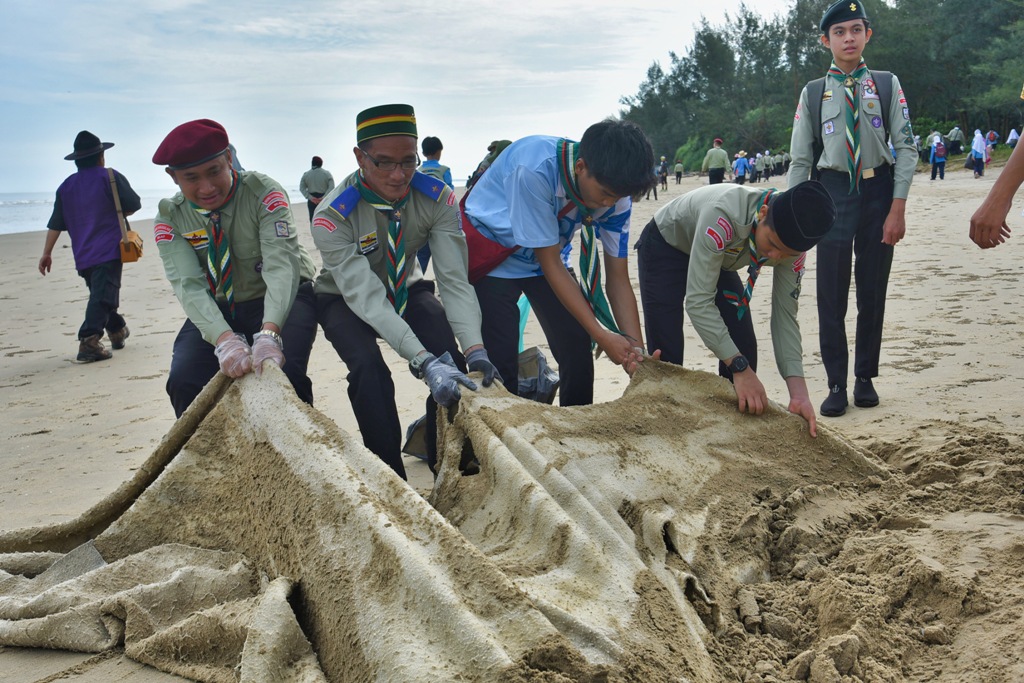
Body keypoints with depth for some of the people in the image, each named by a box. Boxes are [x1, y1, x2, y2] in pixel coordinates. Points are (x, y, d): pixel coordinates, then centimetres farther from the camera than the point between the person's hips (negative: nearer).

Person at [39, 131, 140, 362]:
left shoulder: (66, 186, 11)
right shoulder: (110, 177, -4)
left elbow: (55, 224, 10)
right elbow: (134, 205, -1)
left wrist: (47, 253, 14)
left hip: (83, 255, 6)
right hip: (109, 250, -6)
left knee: (101, 293, 22)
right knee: (102, 296, -13)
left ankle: (117, 330, 36)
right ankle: (89, 340, -27)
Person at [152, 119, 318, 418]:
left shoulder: (263, 193, -17)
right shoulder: (169, 218, -8)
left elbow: (282, 265, -29)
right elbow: (189, 285, -21)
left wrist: (269, 334, -47)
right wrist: (225, 340, -41)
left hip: (280, 300, -3)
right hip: (215, 310, 3)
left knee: (282, 372, -30)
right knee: (185, 381, -21)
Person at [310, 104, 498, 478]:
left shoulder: (437, 198, -22)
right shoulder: (333, 216, -30)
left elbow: (454, 279, -27)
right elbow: (366, 297, -38)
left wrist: (474, 350, -43)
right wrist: (425, 363, -50)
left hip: (406, 292, 3)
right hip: (345, 301, -2)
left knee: (451, 362, -22)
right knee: (369, 371, -31)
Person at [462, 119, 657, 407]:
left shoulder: (615, 192, -18)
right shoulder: (534, 169, -36)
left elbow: (617, 278, -10)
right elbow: (551, 265, -28)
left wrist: (636, 348, -21)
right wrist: (601, 335, -27)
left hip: (547, 255, 5)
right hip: (491, 252, -5)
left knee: (578, 351, -1)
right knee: (501, 363, -14)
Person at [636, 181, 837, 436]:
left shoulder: (791, 239, -23)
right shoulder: (724, 215, -43)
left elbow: (785, 315, -19)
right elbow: (698, 300, -42)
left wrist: (798, 390, -28)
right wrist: (740, 367, -46)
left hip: (718, 259, 5)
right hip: (664, 248, -5)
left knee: (743, 347, -6)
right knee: (666, 354, -14)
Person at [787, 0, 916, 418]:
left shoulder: (887, 85, 4)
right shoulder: (813, 93, 5)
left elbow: (906, 147, 1)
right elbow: (800, 160, 5)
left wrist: (898, 209, -8)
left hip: (878, 190, 1)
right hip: (833, 192, 0)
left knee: (873, 290, 8)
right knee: (831, 294, -2)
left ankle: (865, 378, 22)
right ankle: (836, 385, 8)